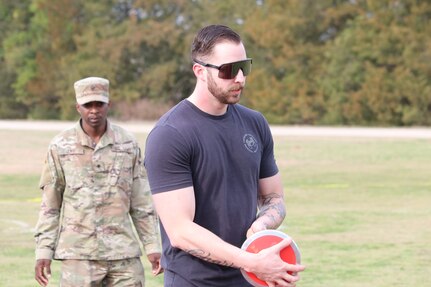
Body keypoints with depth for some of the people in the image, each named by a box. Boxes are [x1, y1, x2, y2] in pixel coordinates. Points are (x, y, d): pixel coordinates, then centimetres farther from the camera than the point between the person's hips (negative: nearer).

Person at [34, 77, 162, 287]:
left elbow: (141, 202, 8)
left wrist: (152, 245, 4)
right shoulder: (61, 147, 1)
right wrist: (43, 251, -1)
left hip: (123, 252, 1)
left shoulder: (128, 144, 5)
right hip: (79, 254, -1)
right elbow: (50, 205, 4)